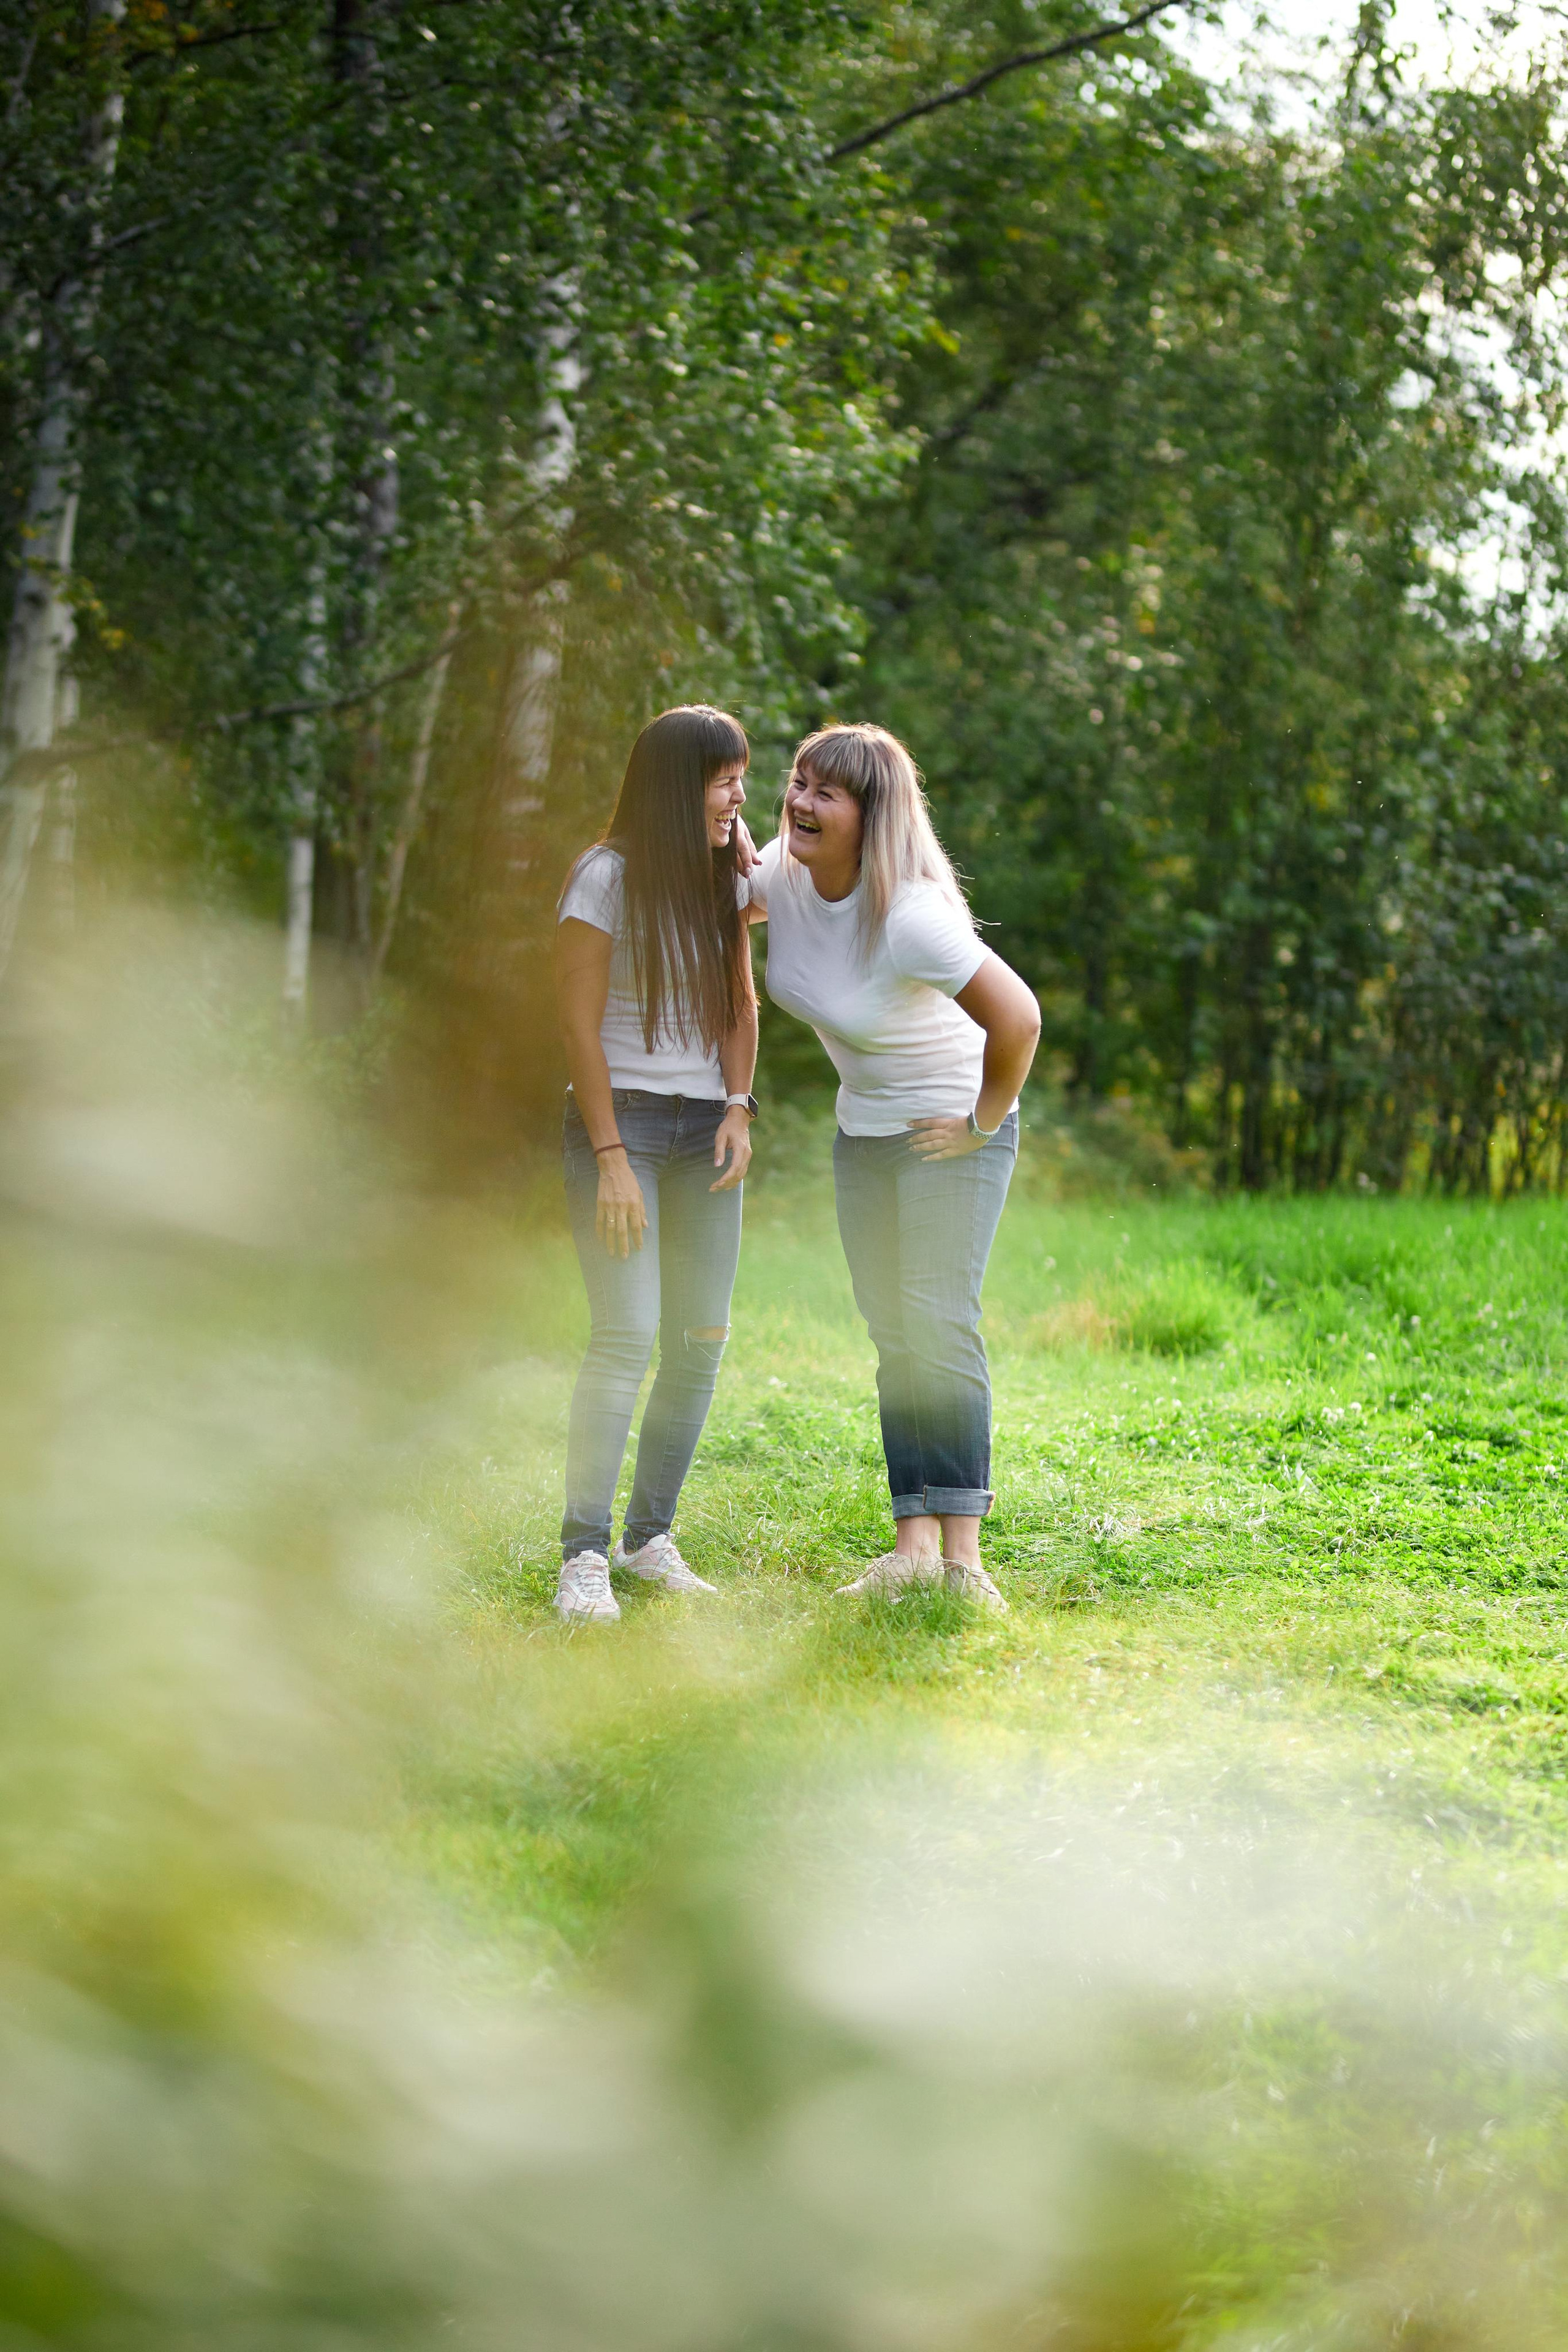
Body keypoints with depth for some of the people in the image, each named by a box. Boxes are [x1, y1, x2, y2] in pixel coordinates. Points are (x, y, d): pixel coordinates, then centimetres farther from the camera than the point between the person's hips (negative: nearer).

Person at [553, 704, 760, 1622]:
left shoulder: (726, 878, 9)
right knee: (627, 1334, -16)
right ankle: (585, 1554, -13)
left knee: (702, 1339, 1)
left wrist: (739, 1108, 0)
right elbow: (580, 1027, -10)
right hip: (621, 1119, -6)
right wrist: (611, 1159, -14)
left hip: (706, 1130, 6)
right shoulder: (607, 878, -9)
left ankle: (653, 1537, 11)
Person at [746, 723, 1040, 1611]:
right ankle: (915, 1546, 5)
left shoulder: (910, 914, -30)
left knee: (939, 1324, -15)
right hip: (865, 1130, 7)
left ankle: (962, 1553, -16)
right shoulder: (784, 873, -8)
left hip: (954, 1128, -7)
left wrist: (982, 1123, -19)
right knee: (895, 1338, 4)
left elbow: (1017, 1018, -31)